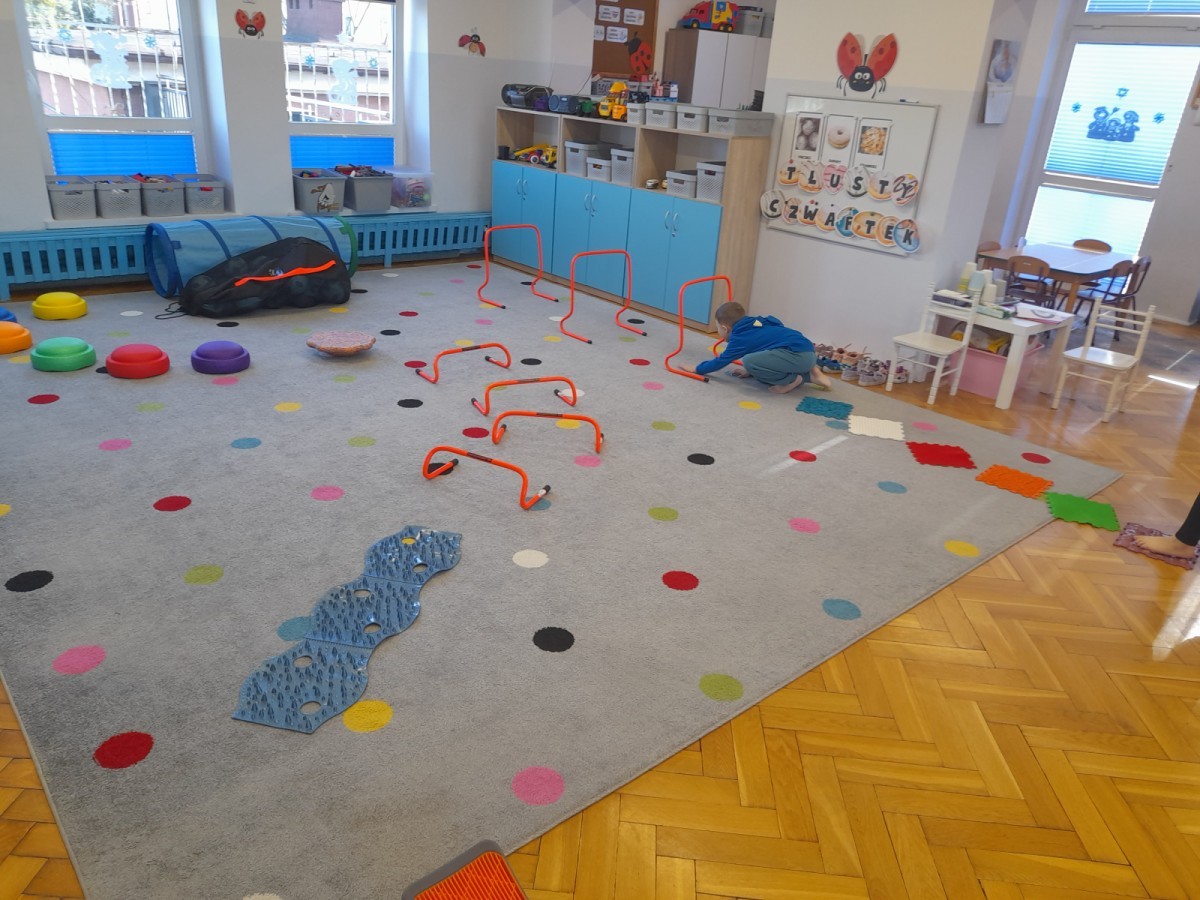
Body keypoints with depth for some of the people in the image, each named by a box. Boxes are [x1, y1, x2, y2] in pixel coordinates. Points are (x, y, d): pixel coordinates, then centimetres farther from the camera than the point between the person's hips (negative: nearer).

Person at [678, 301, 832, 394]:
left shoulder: (740, 338, -2)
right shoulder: (754, 327, 23)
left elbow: (721, 361, 6)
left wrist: (697, 368, 17)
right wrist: (751, 371, 40)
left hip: (798, 354, -10)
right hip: (808, 351, 10)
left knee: (749, 361, -19)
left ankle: (791, 380, -6)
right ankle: (810, 375, 14)